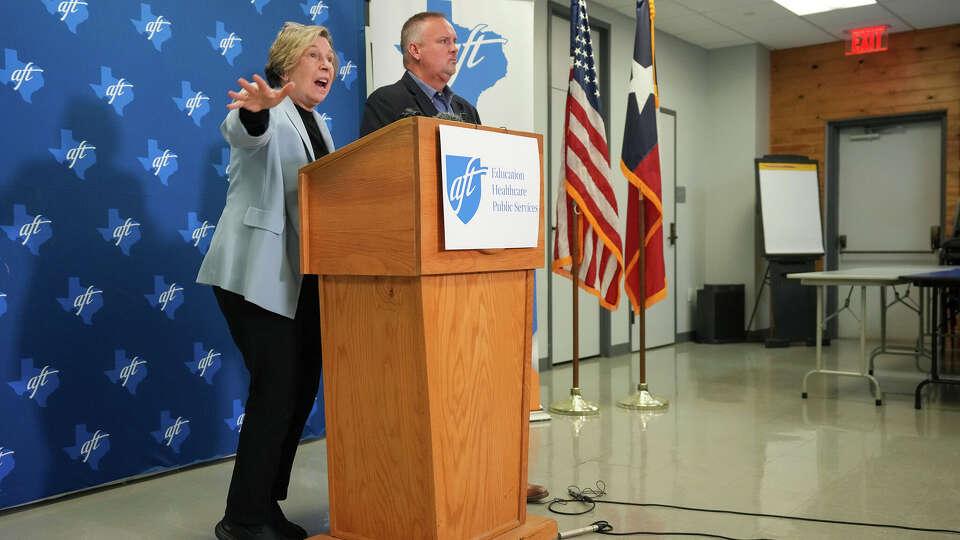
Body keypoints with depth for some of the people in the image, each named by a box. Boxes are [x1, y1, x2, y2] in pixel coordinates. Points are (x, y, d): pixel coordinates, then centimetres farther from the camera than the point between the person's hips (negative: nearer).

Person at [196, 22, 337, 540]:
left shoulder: (318, 126, 20)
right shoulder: (265, 111, -6)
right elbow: (245, 133, -30)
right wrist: (255, 110, -52)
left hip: (304, 278, 9)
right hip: (258, 275, -8)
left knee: (301, 388, 8)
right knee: (277, 388, -11)